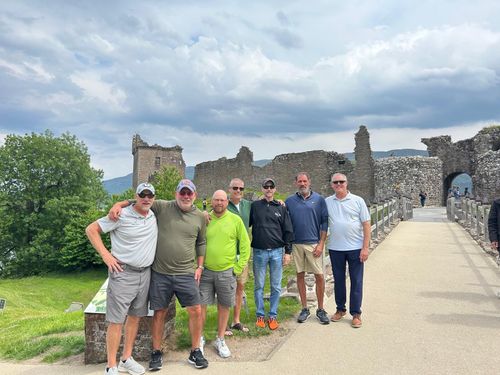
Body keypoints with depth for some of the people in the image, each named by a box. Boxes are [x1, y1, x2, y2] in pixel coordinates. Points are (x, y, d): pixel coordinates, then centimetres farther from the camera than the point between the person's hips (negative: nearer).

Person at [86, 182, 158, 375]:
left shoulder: (154, 216, 4)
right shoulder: (121, 216, -12)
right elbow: (91, 229, -8)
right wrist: (105, 255, -13)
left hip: (145, 274, 6)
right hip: (123, 274, -6)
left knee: (135, 316, 14)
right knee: (116, 320, -1)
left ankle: (126, 359, 28)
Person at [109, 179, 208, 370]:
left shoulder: (200, 217, 3)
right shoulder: (162, 207, -4)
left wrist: (200, 266, 9)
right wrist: (119, 204, -17)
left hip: (186, 274, 1)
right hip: (160, 273, -1)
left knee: (196, 311, 2)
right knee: (159, 313, 10)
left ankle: (195, 352, 22)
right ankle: (156, 353, 29)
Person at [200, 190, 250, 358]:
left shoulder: (235, 220, -3)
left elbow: (245, 244, 1)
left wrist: (239, 267, -3)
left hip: (227, 272, 0)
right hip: (205, 271, 1)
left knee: (224, 306, 11)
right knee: (201, 305, 4)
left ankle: (220, 340, 28)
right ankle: (199, 339, 24)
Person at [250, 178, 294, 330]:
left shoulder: (281, 208, 6)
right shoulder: (255, 206, 4)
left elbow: (288, 231, 6)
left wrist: (288, 252, 1)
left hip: (277, 251, 1)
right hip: (259, 252, 0)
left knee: (276, 287, 6)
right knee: (259, 286, 7)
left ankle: (273, 316, 19)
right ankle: (260, 315, 21)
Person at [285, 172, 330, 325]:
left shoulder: (319, 199, 2)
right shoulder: (289, 201, 6)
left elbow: (324, 222, 0)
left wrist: (321, 244, -7)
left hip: (314, 243, -2)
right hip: (296, 244, 2)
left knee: (319, 276, 0)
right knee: (300, 275, 9)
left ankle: (320, 309, 16)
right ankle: (304, 309, 22)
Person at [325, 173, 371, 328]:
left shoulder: (358, 201, -3)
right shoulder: (327, 202, 3)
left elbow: (367, 225, -3)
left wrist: (365, 247, -8)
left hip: (356, 248, -2)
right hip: (335, 248, 2)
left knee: (356, 282, 5)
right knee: (338, 280, 13)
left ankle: (356, 314, 17)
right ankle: (340, 309, 29)